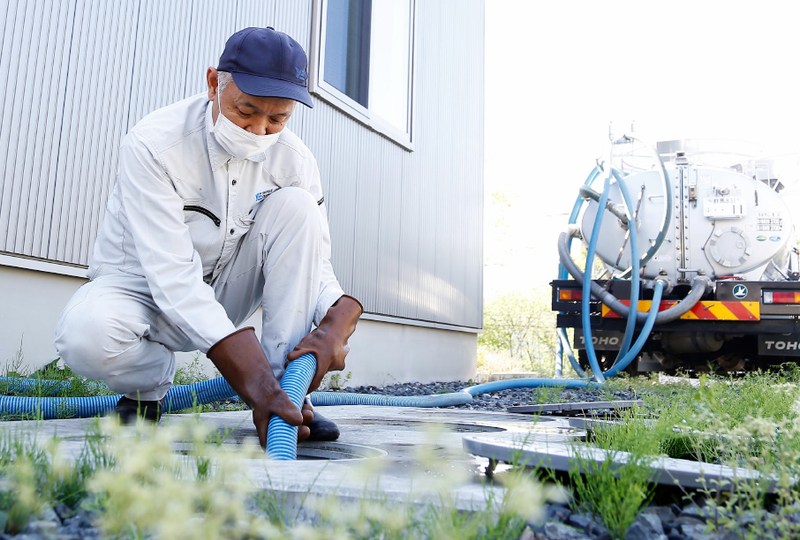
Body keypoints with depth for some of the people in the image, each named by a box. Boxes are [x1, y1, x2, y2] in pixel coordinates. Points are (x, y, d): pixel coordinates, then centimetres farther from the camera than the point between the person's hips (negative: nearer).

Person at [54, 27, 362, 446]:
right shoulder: (153, 144, -26)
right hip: (145, 287, -3)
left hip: (224, 288, 4)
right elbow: (172, 277, -34)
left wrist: (336, 325, -37)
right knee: (87, 335, -38)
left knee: (295, 205, -21)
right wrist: (253, 383, -43)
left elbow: (314, 266, -11)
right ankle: (149, 387, 2)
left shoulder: (293, 160, -13)